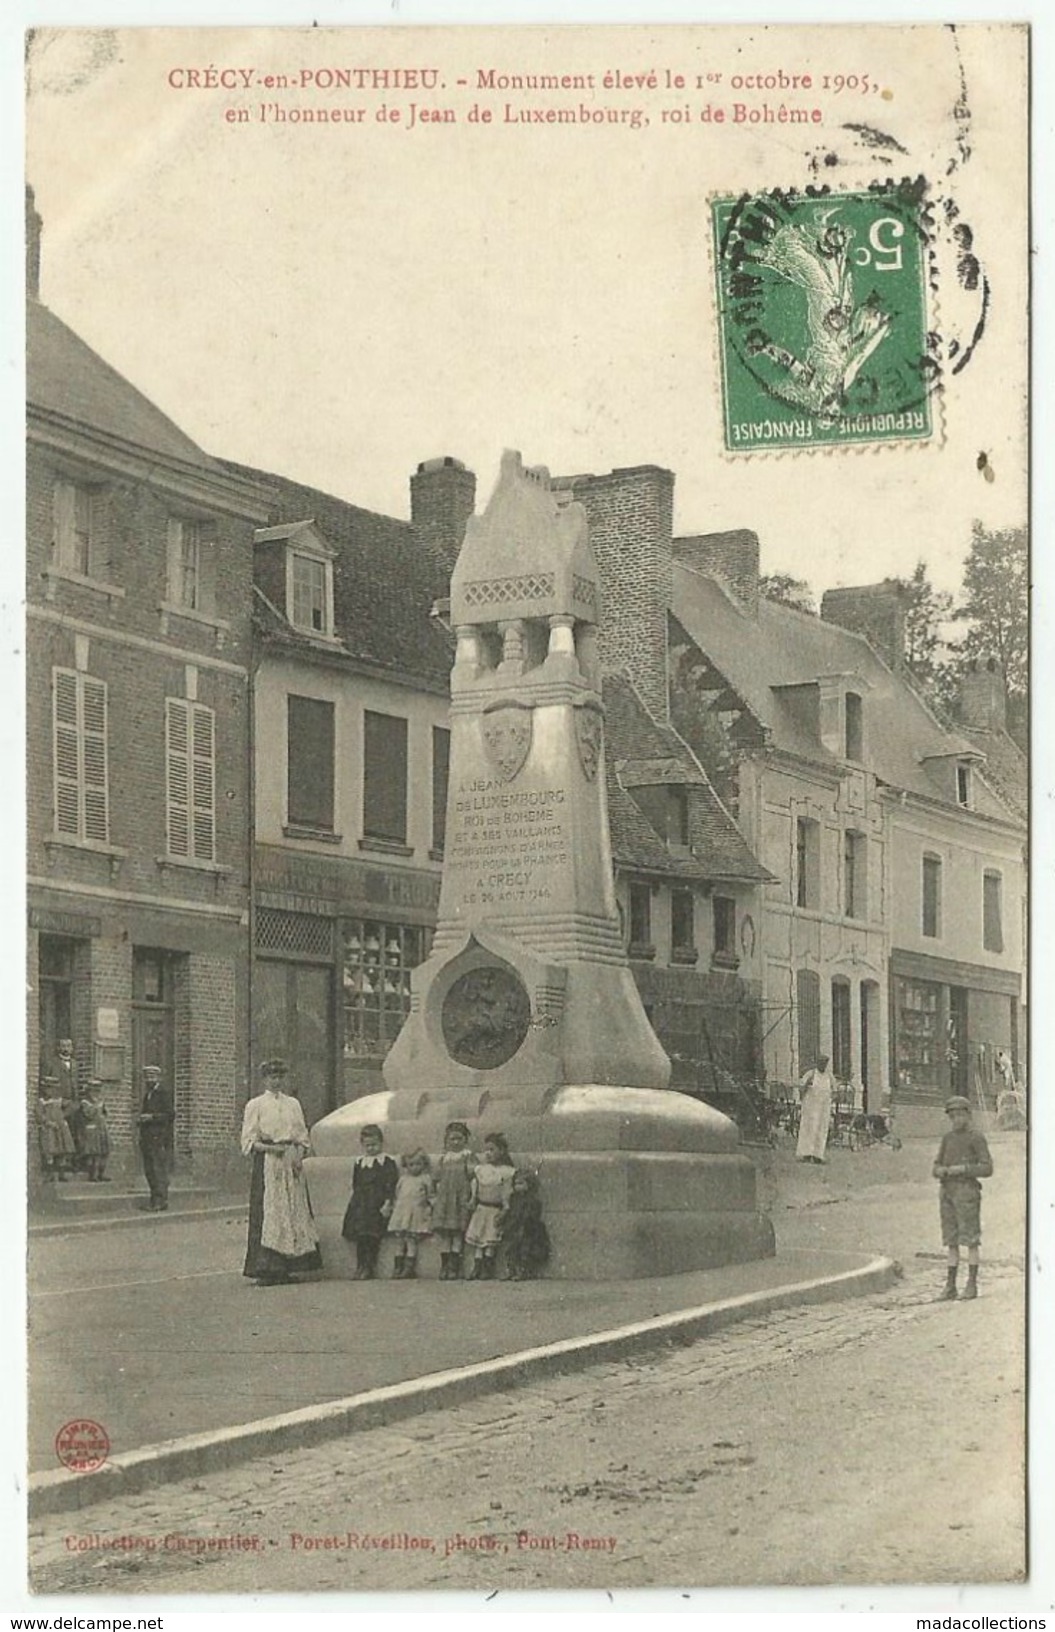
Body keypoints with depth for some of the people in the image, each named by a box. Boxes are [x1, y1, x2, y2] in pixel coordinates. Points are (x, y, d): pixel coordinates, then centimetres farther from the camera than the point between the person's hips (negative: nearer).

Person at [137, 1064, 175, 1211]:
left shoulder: (164, 1092, -6)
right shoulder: (147, 1093, 20)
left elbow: (170, 1115, -12)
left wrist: (152, 1117, -17)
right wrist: (141, 1119, 11)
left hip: (160, 1138, -8)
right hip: (147, 1138, 8)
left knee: (159, 1170, -10)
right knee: (149, 1170, 8)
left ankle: (161, 1201, -9)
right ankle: (154, 1199, 14)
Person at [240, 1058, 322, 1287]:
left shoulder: (293, 1104, 16)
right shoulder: (255, 1105, 4)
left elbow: (303, 1136, 15)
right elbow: (249, 1140, -1)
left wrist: (299, 1155, -4)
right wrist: (269, 1148, -17)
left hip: (291, 1163, 4)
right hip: (267, 1163, -4)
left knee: (293, 1211, 1)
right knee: (267, 1212, -9)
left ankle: (286, 1268, 5)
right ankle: (266, 1269, -8)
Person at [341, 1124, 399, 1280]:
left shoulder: (386, 1163, -1)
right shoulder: (359, 1163, 15)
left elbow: (390, 1186, -5)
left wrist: (387, 1204, -12)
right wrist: (352, 1203, 14)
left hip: (377, 1206, -5)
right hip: (360, 1205, 5)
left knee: (372, 1237, -11)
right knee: (360, 1237, -1)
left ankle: (370, 1267, -6)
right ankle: (361, 1266, 4)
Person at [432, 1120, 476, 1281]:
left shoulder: (468, 1156, 2)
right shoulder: (444, 1158, 15)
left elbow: (473, 1177, -2)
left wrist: (471, 1198, -9)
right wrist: (436, 1197, 11)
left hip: (461, 1198, -4)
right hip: (444, 1198, 4)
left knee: (458, 1232, -6)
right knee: (444, 1233, 0)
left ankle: (454, 1267, -3)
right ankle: (444, 1266, 3)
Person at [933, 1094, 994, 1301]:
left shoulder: (977, 1138, -4)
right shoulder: (947, 1138, 14)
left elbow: (987, 1169, -9)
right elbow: (937, 1167, 16)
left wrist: (962, 1169, -19)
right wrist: (941, 1171, -7)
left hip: (967, 1191, -6)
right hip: (947, 1192, 6)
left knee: (971, 1239, -4)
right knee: (952, 1241, 6)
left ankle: (972, 1285, 1)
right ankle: (951, 1287, 7)